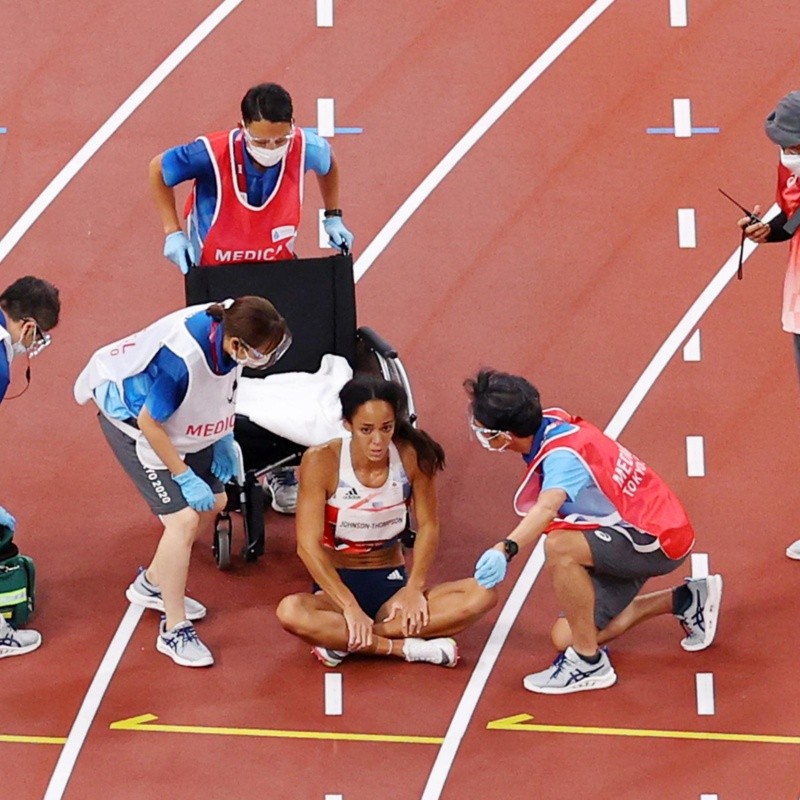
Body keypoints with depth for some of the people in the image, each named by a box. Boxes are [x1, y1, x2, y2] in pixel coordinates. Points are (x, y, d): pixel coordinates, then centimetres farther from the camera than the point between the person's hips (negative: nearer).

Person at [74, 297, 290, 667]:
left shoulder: (229, 331, -21)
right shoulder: (180, 359, -41)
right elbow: (149, 423, -27)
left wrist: (223, 437, 1)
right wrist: (184, 477, -19)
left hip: (182, 422, 8)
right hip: (135, 424, -8)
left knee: (212, 503, 13)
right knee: (183, 518, -15)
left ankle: (152, 584, 34)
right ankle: (174, 630, -2)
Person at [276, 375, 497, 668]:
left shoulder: (412, 456, -10)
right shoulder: (321, 462, -16)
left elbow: (428, 526, 0)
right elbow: (308, 544, -19)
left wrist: (415, 587, -15)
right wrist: (350, 607, -27)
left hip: (392, 583, 3)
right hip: (336, 585, -3)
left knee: (483, 594, -22)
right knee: (291, 612, -36)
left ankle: (342, 640, -24)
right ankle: (408, 648, -24)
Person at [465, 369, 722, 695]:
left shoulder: (563, 454, -31)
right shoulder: (550, 421, -7)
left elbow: (547, 508, -51)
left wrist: (505, 549, -65)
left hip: (657, 538, -10)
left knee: (560, 547, -34)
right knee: (565, 638, 8)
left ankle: (588, 663, -17)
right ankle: (686, 600, 22)